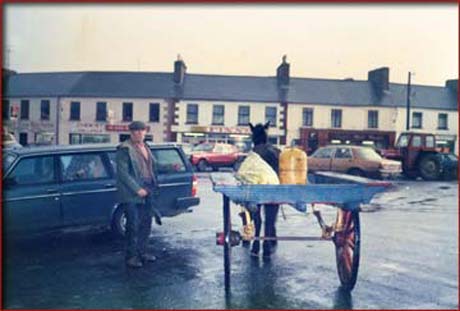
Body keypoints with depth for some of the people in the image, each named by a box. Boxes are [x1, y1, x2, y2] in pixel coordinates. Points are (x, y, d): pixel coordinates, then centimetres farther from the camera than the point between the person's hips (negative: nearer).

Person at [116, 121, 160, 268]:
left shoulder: (145, 147, 14)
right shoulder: (124, 149, -10)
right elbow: (123, 172, -15)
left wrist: (153, 187, 12)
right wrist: (137, 189, -19)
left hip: (147, 191, 8)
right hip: (132, 194, -8)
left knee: (146, 224, 14)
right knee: (133, 226, -2)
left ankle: (142, 252, 28)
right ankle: (131, 256, 10)